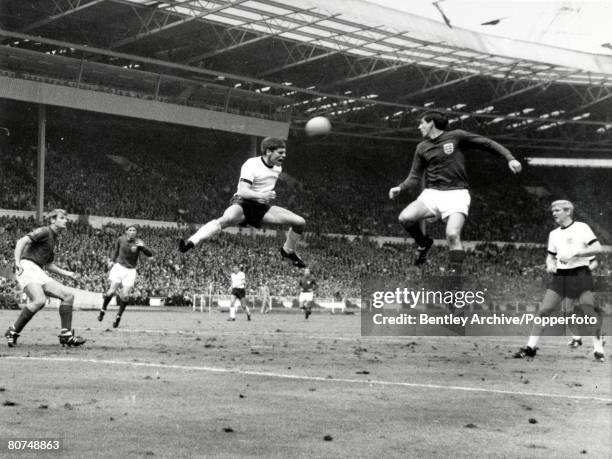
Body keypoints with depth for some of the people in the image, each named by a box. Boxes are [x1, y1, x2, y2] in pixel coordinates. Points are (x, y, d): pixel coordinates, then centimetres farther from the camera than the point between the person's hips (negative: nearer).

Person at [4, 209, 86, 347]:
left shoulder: (54, 239, 26)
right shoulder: (44, 231, -1)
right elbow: (22, 241, -15)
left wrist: (66, 273, 25)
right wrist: (17, 262, -30)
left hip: (39, 272, 9)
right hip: (27, 268, -9)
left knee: (68, 295, -3)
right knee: (39, 300, -31)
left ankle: (66, 335, -4)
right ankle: (12, 332, -17)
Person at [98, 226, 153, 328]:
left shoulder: (138, 242, -7)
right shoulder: (121, 239, -2)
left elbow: (150, 254, -16)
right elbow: (115, 249, 19)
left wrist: (143, 247, -33)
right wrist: (111, 259, 7)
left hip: (130, 270, 0)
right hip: (119, 267, 0)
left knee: (125, 296, -4)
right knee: (112, 291, -11)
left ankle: (118, 316, 17)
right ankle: (103, 310, 13)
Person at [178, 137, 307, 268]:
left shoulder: (277, 167, 8)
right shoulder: (251, 164, -17)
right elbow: (242, 191, -29)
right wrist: (261, 196, -43)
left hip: (263, 208, 7)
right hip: (243, 203, -7)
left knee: (300, 222, -3)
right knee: (227, 219, -42)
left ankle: (288, 251, 23)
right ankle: (191, 243, -50)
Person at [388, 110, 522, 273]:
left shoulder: (456, 136, 3)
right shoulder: (422, 148, 13)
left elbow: (487, 143, 6)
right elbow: (415, 178, 13)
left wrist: (510, 158, -3)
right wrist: (400, 188, -6)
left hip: (456, 194, -3)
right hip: (432, 193, 4)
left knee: (452, 235, -24)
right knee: (405, 218, -20)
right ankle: (423, 243, 10)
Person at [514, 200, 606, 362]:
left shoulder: (582, 228, -2)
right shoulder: (554, 234, 15)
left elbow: (598, 248, -9)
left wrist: (575, 253, -17)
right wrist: (550, 264, 0)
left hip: (580, 274, -5)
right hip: (560, 276, 5)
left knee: (590, 311, -11)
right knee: (543, 310, -4)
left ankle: (598, 349, 2)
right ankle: (530, 347, -1)